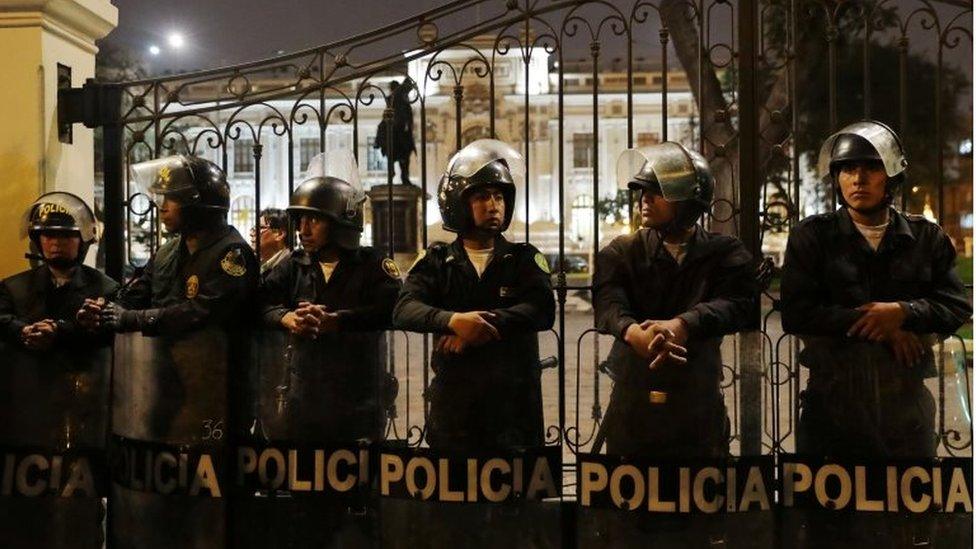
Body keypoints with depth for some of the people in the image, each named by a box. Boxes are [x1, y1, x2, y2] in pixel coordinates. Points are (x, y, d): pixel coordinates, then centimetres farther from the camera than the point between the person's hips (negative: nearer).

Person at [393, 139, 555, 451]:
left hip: (515, 404, 0)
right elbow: (404, 310, -9)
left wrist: (479, 323, -23)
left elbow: (543, 310, -12)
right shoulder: (437, 262, 7)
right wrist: (453, 320, -29)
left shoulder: (524, 259, 6)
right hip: (453, 401, 1)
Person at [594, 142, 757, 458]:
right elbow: (608, 301, -12)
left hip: (699, 406, 0)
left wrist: (682, 325, -34)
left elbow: (739, 302, -14)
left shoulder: (724, 252, 5)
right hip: (632, 402, 1)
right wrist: (632, 331, -36)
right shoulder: (622, 252, 7)